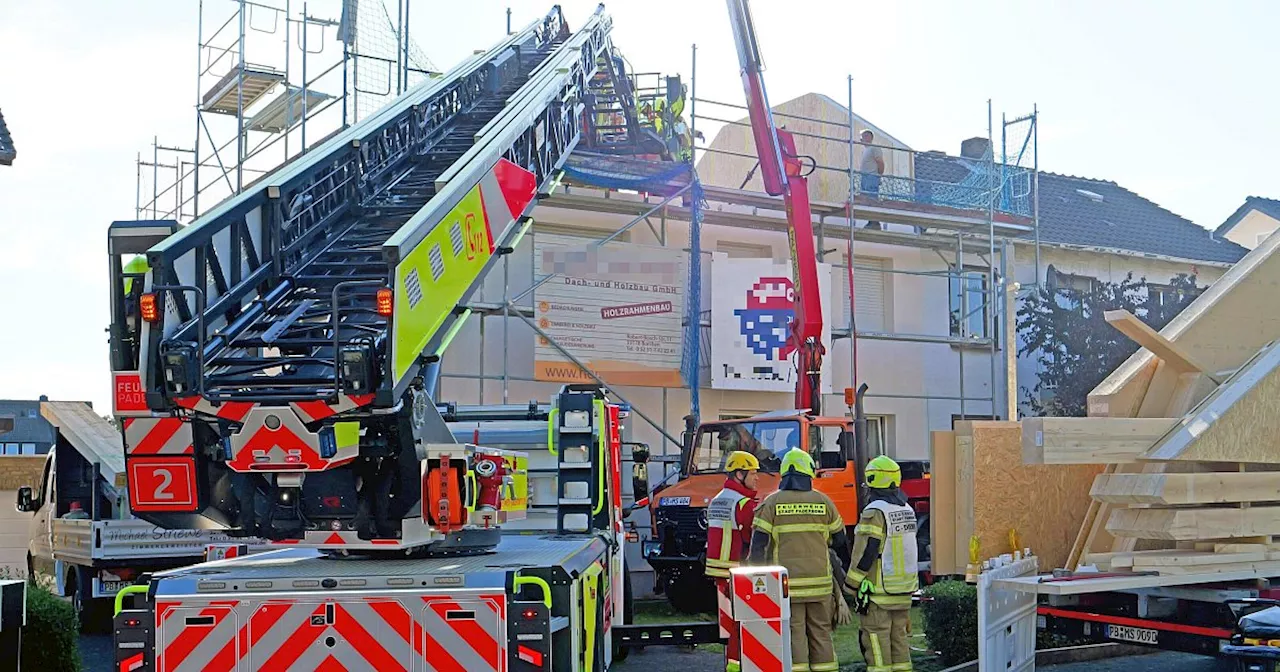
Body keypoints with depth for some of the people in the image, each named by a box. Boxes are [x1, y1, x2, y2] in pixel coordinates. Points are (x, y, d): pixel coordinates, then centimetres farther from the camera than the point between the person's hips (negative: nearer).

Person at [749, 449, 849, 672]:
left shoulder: (772, 503, -2)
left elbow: (758, 545, -6)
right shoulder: (823, 502, 4)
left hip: (787, 584, -2)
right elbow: (840, 541, 11)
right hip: (819, 582, 2)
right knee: (821, 634, 12)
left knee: (794, 636, 1)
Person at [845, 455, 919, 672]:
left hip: (879, 591, -8)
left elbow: (865, 554, -16)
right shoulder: (907, 510, 11)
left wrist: (852, 587, -8)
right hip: (904, 589, 8)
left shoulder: (874, 512, -15)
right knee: (899, 638, 14)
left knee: (877, 642, -3)